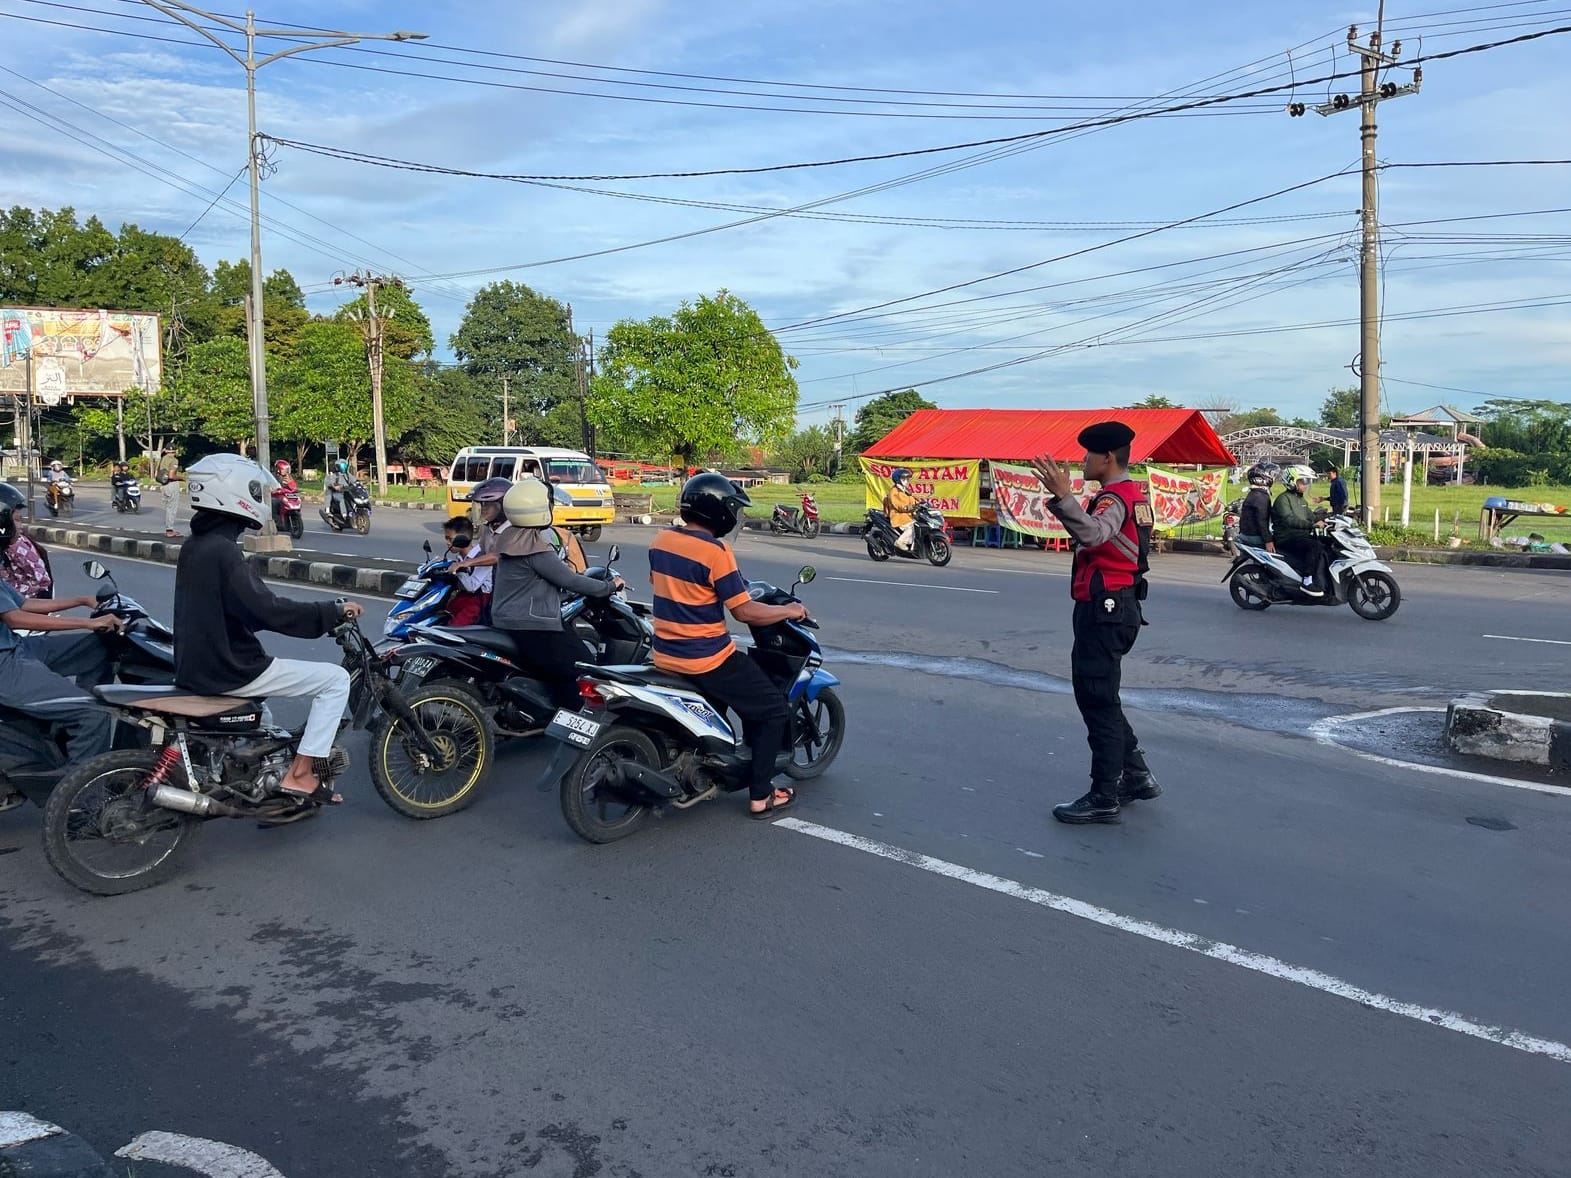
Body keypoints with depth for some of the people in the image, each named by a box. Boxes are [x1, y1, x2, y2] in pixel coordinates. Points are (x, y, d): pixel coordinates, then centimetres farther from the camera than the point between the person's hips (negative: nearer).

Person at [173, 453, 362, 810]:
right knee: (335, 679, -5)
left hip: (196, 666, 10)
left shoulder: (193, 547, 10)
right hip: (229, 670, -10)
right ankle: (300, 774, -5)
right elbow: (268, 611, -25)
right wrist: (334, 611, -17)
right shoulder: (222, 551, -20)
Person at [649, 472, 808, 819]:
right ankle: (760, 796, 9)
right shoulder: (715, 551, -20)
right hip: (705, 659, -8)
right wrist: (790, 610, -3)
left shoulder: (660, 541, 3)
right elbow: (744, 612, -18)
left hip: (665, 655, 8)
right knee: (773, 709, 7)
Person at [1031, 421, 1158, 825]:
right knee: (1099, 697, 20)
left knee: (1097, 701, -5)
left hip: (1103, 610, -11)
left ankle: (1104, 798, 1)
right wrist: (1063, 497, 23)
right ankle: (1136, 775, 26)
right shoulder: (1133, 495, 16)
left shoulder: (1113, 498, -17)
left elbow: (1093, 534, -40)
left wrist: (1063, 495, -50)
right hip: (1118, 606, 11)